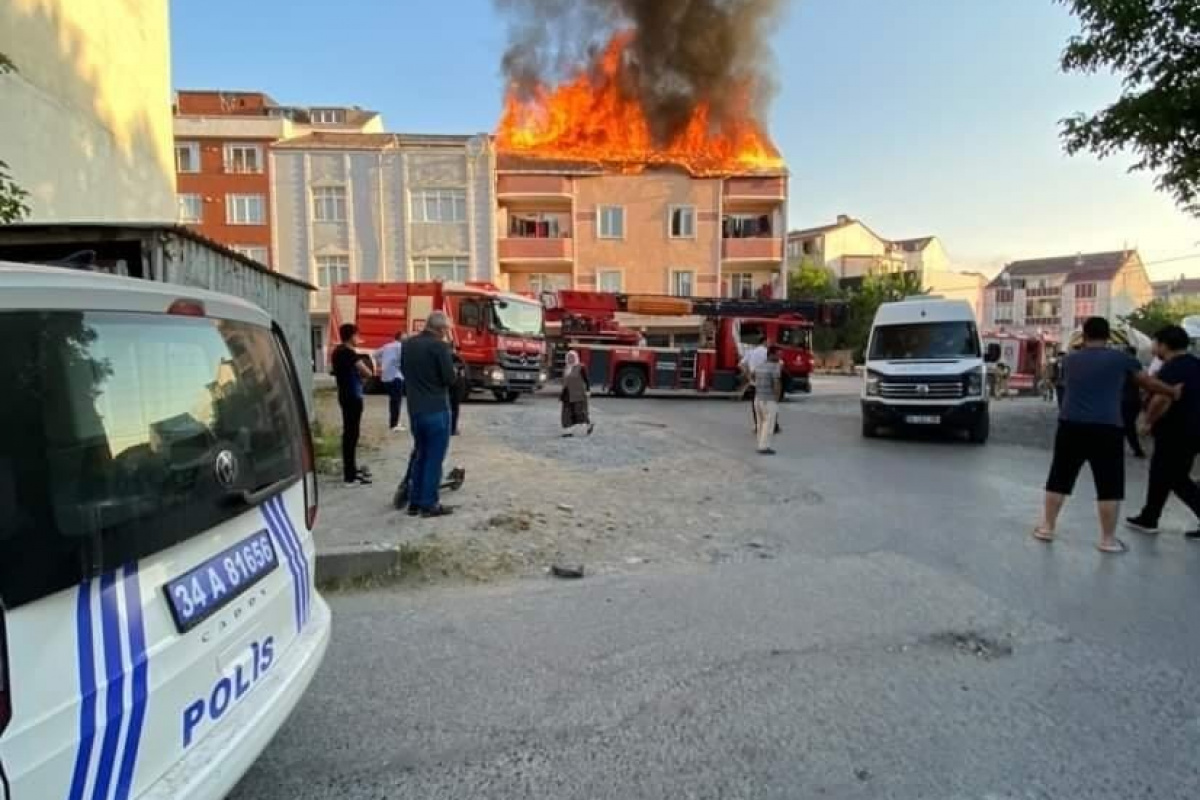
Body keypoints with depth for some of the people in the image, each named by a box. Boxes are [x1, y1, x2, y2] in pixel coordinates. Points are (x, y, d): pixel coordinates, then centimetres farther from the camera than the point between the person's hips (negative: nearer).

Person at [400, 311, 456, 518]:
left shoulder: (408, 344, 8)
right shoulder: (440, 346, -15)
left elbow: (403, 370, 21)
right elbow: (450, 379, -14)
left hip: (414, 409, 7)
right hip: (436, 410, -7)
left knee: (420, 455, 17)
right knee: (434, 458, 1)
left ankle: (415, 502, 21)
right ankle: (429, 504, 5)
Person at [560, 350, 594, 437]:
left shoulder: (581, 367, -8)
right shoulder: (566, 368, 11)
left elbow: (586, 380, -7)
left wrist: (587, 391, -12)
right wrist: (563, 393, 16)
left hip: (579, 393, -6)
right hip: (568, 394, 6)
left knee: (580, 411, -4)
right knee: (567, 412, -1)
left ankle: (590, 424, 21)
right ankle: (568, 431, 0)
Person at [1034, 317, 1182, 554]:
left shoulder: (1070, 360, 11)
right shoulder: (1121, 358, 4)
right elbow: (1148, 383, 16)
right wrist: (1174, 391, 34)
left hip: (1070, 426, 3)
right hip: (1106, 429, -2)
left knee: (1059, 479, 12)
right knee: (1109, 486, 7)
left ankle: (1046, 527, 17)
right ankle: (1108, 539, 12)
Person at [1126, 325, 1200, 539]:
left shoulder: (1172, 368, -19)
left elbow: (1163, 399, -31)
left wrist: (1148, 421, -16)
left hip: (1177, 433, -9)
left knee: (1177, 480, 2)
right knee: (1160, 474, 15)